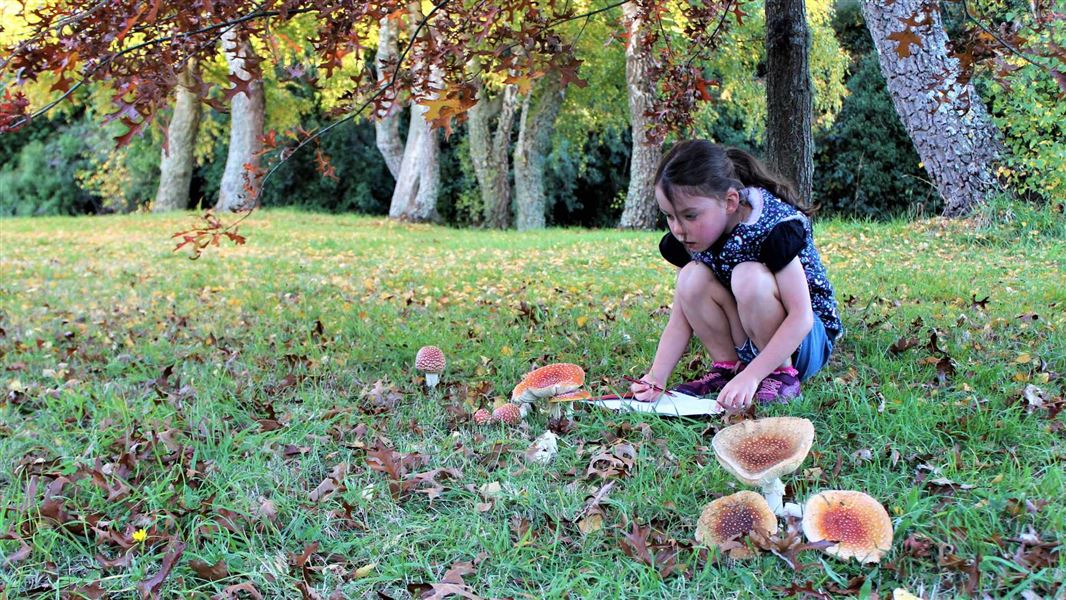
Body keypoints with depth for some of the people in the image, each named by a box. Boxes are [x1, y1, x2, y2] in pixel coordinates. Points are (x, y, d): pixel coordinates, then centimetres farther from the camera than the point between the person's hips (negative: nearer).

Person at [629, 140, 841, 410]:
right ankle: (727, 367, -6)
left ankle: (783, 374, -16)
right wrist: (656, 377, -22)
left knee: (749, 277, -33)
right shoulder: (687, 239, -8)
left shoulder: (774, 227, -26)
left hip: (809, 340, -5)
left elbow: (802, 317, -30)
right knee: (692, 277, -20)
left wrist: (750, 376, -39)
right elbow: (680, 318, -6)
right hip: (748, 346, 5)